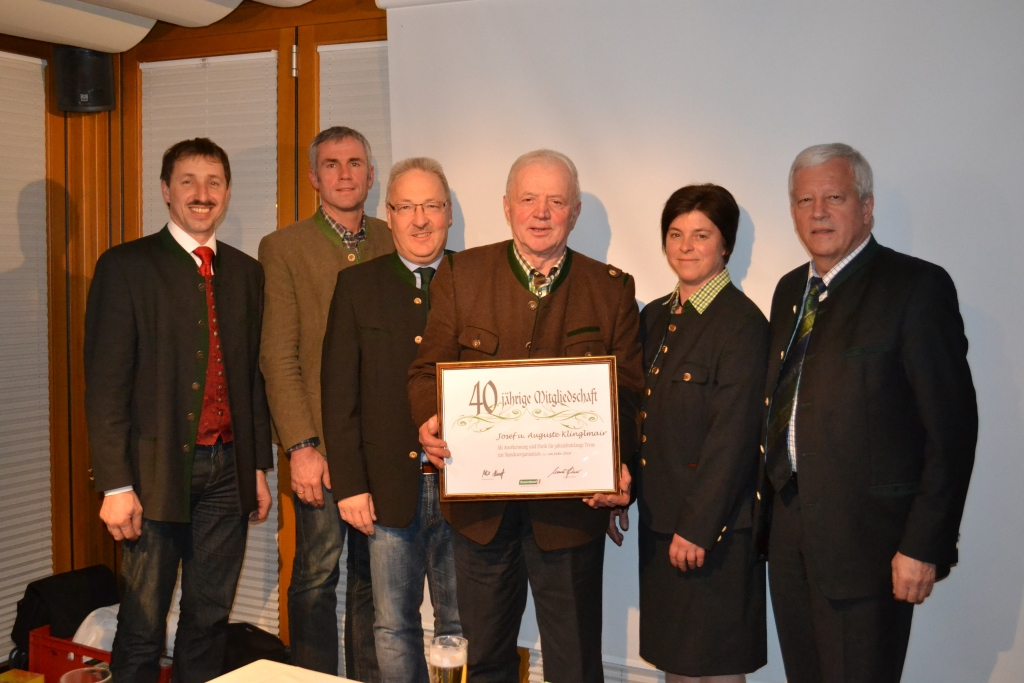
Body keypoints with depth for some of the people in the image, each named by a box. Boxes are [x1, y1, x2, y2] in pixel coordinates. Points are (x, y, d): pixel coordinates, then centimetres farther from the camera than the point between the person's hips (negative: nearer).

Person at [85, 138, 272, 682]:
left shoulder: (247, 272, 11)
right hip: (159, 469, -4)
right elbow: (105, 382, -7)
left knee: (210, 619, 13)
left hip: (227, 468, 4)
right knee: (142, 627, 3)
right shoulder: (125, 266, -3)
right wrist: (115, 484, -12)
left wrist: (259, 465, 12)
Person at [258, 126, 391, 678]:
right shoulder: (283, 248, 0)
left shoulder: (394, 245, 10)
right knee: (317, 577, 3)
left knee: (372, 575, 12)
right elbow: (278, 357, -5)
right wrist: (301, 446, -12)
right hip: (323, 443, -3)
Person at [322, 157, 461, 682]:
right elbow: (339, 392, 2)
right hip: (390, 488, 0)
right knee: (394, 626, 11)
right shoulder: (357, 286, 4)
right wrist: (349, 484, -4)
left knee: (462, 625, 12)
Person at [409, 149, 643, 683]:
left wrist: (620, 467, -17)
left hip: (571, 506, -1)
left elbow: (629, 393, 0)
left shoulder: (612, 289, 2)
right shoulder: (460, 274, 4)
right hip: (479, 504, 1)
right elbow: (427, 368, 3)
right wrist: (429, 423, -18)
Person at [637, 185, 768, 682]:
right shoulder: (655, 316, 11)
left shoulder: (741, 322, -13)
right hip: (659, 519, 7)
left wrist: (696, 528, -18)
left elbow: (733, 435, -17)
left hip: (715, 526, -7)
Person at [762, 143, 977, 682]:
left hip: (865, 539, -6)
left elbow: (951, 426, -13)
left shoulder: (917, 287, -9)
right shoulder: (790, 290, 13)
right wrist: (774, 506, 8)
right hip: (790, 534, 6)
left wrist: (924, 545, -16)